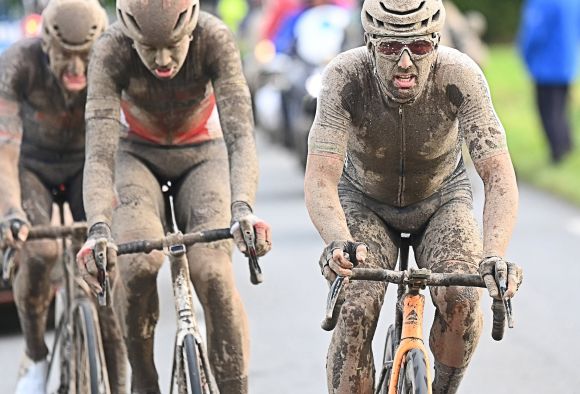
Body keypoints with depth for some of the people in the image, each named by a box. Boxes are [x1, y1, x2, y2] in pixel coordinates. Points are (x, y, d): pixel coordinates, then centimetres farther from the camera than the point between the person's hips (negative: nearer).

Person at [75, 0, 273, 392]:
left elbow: (240, 134, -36)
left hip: (202, 154, 0)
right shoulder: (112, 51, -30)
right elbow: (99, 153, -35)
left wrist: (243, 208, -54)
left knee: (213, 273, -23)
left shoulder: (214, 39, -30)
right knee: (139, 262, -27)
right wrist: (98, 230, -52)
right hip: (138, 156, 0)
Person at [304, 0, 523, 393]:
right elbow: (320, 178, -38)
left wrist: (494, 253, -53)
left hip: (441, 201, 0)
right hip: (365, 202, 0)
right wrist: (338, 242, -58)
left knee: (461, 300, -24)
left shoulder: (459, 76, -31)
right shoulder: (346, 76, -31)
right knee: (355, 312, -23)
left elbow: (499, 175, -36)